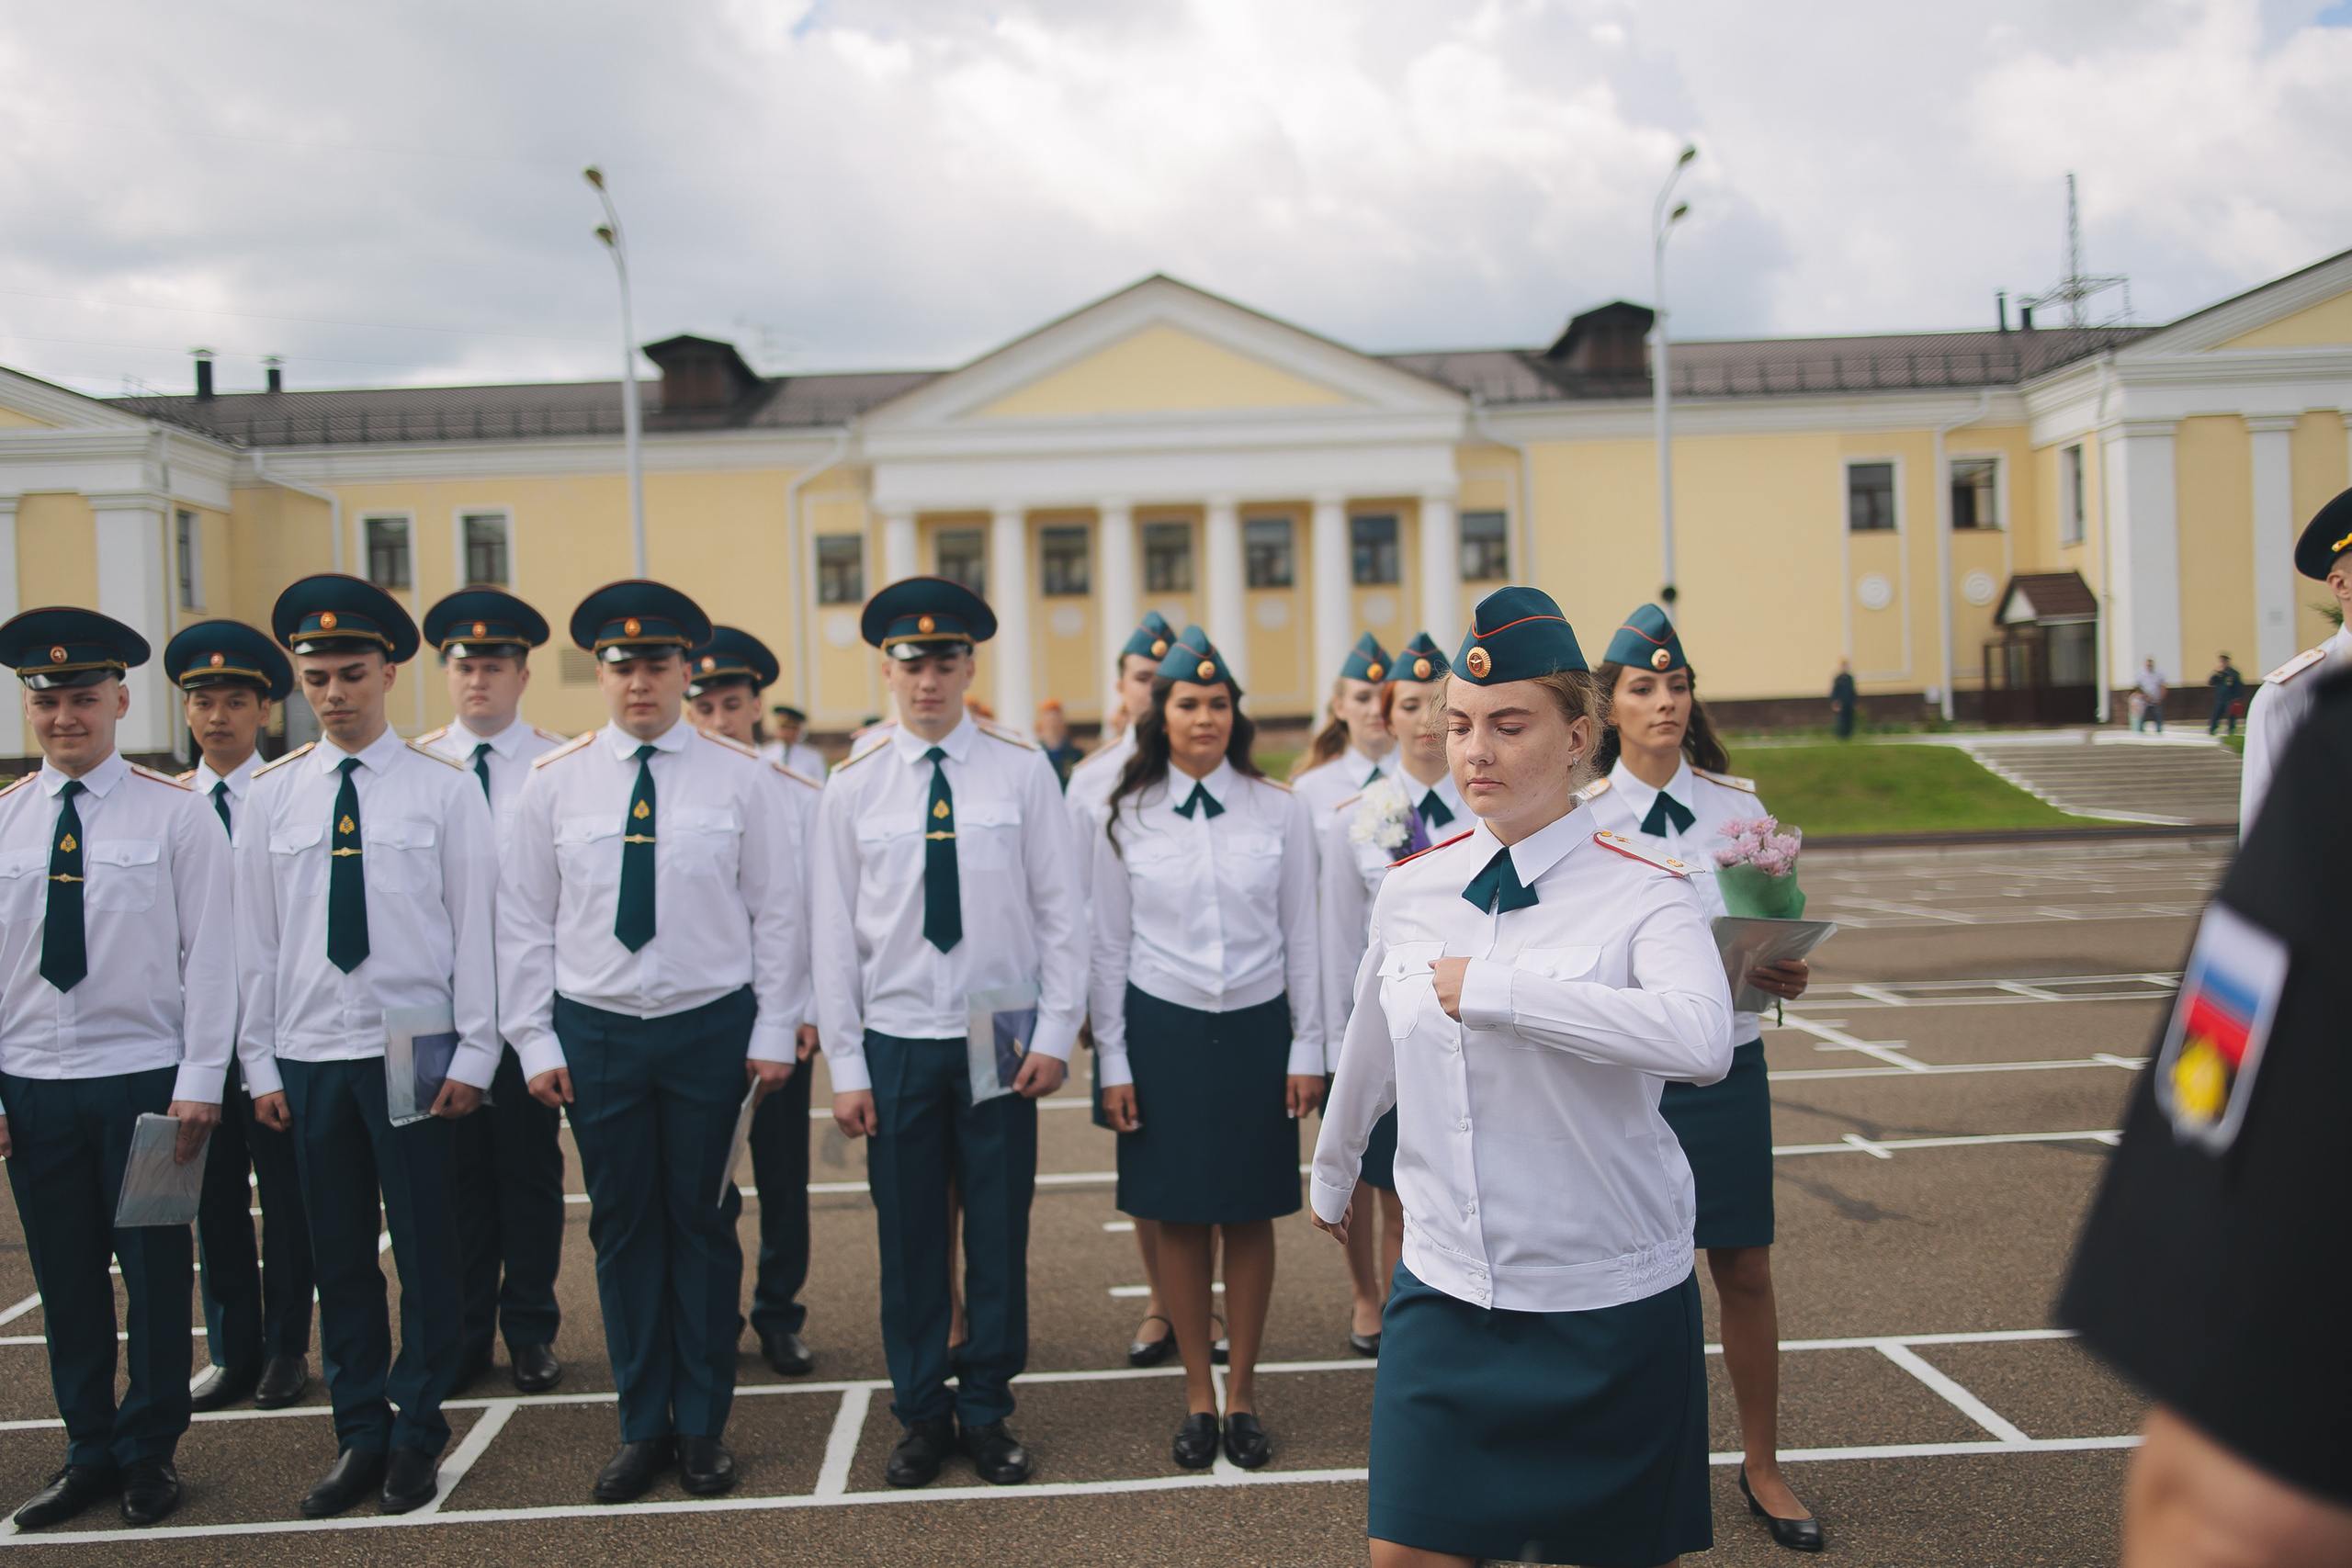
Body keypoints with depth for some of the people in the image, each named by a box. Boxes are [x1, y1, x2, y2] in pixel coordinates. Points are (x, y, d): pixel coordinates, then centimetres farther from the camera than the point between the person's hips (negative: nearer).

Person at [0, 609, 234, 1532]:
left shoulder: (175, 813, -3)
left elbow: (208, 953, -5)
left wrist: (199, 1082, -10)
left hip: (143, 1079, -3)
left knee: (155, 1272, 5)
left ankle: (150, 1453, 20)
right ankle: (90, 1451, 23)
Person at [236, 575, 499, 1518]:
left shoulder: (445, 790, -1)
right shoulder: (270, 797, 6)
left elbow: (476, 928, -1)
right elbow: (255, 938, 8)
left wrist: (472, 1055, -5)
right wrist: (261, 1062, 5)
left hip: (415, 1050, -2)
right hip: (310, 1055, 2)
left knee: (426, 1248, 4)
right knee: (339, 1255, 9)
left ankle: (417, 1434, 18)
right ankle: (359, 1435, 21)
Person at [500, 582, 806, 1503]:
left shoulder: (738, 778, 0)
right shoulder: (553, 782, 3)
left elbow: (777, 910, 2)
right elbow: (524, 920, 5)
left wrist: (774, 1032, -2)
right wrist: (535, 1039, 1)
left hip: (712, 1028, -1)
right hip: (596, 1031, 1)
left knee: (705, 1225, 7)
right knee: (623, 1227, 8)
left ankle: (703, 1427, 21)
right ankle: (642, 1428, 22)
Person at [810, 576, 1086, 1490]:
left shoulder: (1022, 771, -1)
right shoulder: (853, 787, 1)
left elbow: (1061, 911, 1)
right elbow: (835, 932, 3)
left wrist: (1055, 1032, -4)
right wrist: (846, 1064, 0)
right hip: (897, 1043, 1)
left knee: (1000, 1234, 7)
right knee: (909, 1241, 7)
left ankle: (986, 1412, 23)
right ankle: (921, 1415, 23)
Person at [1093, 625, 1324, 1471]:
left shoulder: (1279, 810, 1)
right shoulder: (1127, 817, 1)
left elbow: (1301, 936, 4)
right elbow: (1110, 946, 4)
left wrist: (1307, 1048, 1)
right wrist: (1113, 1061, 1)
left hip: (1256, 1028, 0)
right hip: (1163, 1029, 0)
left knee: (1250, 1217, 7)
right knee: (1179, 1219, 6)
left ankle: (1242, 1391, 22)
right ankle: (1197, 1395, 20)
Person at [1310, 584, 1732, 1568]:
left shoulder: (1642, 895, -12)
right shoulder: (1411, 890, 2)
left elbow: (1702, 1040, -32)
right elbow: (1370, 1052, 18)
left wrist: (1492, 989, -28)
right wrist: (1332, 1172, 32)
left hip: (1611, 1303, -3)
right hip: (1444, 1292, 3)